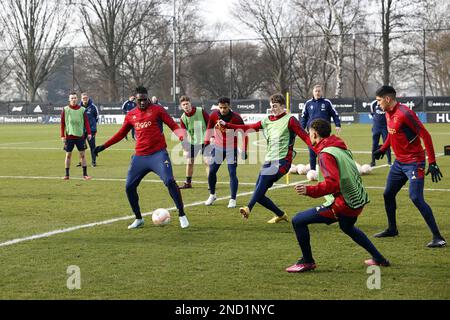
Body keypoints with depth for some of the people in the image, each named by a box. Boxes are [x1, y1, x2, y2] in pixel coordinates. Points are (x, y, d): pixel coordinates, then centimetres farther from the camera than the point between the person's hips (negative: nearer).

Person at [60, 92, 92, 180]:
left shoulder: (82, 109, 5)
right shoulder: (65, 109, 2)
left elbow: (86, 122, 4)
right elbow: (62, 123, 2)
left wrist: (89, 133, -5)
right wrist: (62, 135, -2)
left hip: (80, 135, 1)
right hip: (69, 136, -1)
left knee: (82, 154, 3)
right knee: (68, 155, 4)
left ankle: (85, 174, 9)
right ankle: (67, 174, 12)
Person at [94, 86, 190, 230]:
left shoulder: (157, 110, 0)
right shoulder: (131, 115, 11)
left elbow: (173, 125, -4)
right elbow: (121, 133, 23)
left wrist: (181, 135, -24)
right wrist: (104, 146, 21)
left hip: (158, 154, -4)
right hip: (139, 157, 5)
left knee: (170, 181, -19)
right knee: (129, 187, 2)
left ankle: (182, 215, -6)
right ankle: (138, 219, 19)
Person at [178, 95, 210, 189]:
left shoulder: (201, 111, -12)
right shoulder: (183, 118, -5)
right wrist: (185, 148, -8)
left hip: (204, 140, -3)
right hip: (192, 142, 3)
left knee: (207, 161, -11)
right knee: (189, 162, 6)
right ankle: (188, 183, 19)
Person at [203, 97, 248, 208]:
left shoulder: (236, 118, -18)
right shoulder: (214, 115, -10)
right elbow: (209, 129, 8)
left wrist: (244, 150, -13)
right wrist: (206, 143, 4)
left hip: (232, 148, -3)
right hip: (218, 147, 3)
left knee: (232, 173, -8)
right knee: (212, 171, 3)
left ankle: (233, 199, -1)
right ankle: (212, 195, 23)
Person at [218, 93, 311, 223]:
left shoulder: (290, 120, -2)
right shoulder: (268, 121, 17)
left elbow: (305, 136, -11)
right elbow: (248, 128, 17)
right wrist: (226, 125, 13)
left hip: (282, 161, -7)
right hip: (269, 161, 7)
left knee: (264, 176, -34)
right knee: (259, 195, 1)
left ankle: (249, 208, -43)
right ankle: (281, 215, 19)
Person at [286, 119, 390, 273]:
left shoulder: (326, 154, -16)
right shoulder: (341, 148, 11)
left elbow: (332, 183, -28)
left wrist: (309, 190, -34)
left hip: (342, 204, -9)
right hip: (358, 201, 9)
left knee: (298, 221, -5)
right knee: (347, 227, 41)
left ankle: (307, 262, 6)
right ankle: (378, 258, 45)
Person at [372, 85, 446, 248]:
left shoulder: (404, 113, -21)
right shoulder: (388, 114, 6)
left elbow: (425, 135, -22)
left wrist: (432, 163, -24)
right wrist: (383, 149, 14)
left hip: (413, 162, -9)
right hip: (399, 162, 9)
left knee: (416, 198, -18)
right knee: (388, 194, 16)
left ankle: (437, 237, -14)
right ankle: (392, 229, 35)